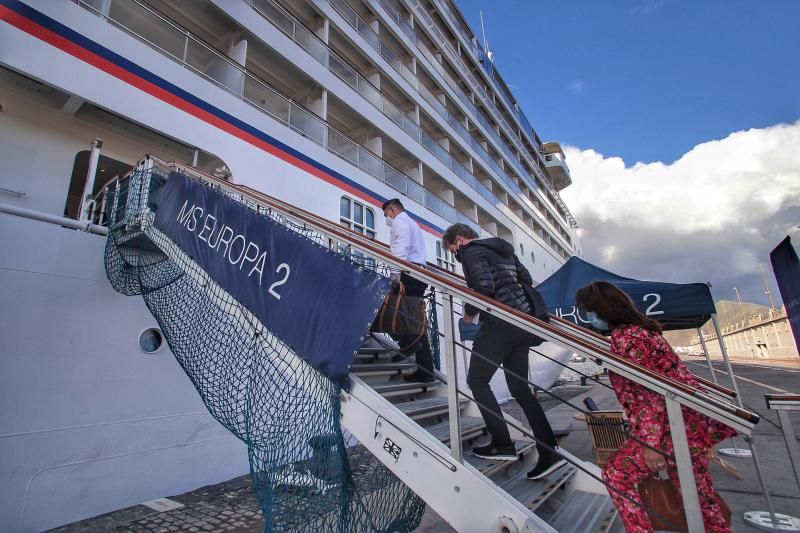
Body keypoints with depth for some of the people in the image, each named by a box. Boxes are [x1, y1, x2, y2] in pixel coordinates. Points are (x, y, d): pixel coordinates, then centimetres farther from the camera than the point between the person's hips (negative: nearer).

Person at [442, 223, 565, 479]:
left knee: (477, 380, 5)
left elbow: (484, 286, -21)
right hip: (522, 322, 9)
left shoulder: (472, 251, -6)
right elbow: (527, 279, 21)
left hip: (499, 324, -9)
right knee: (520, 388, 13)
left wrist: (469, 312, -6)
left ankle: (502, 444, 6)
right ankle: (549, 452, 12)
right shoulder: (502, 249, 20)